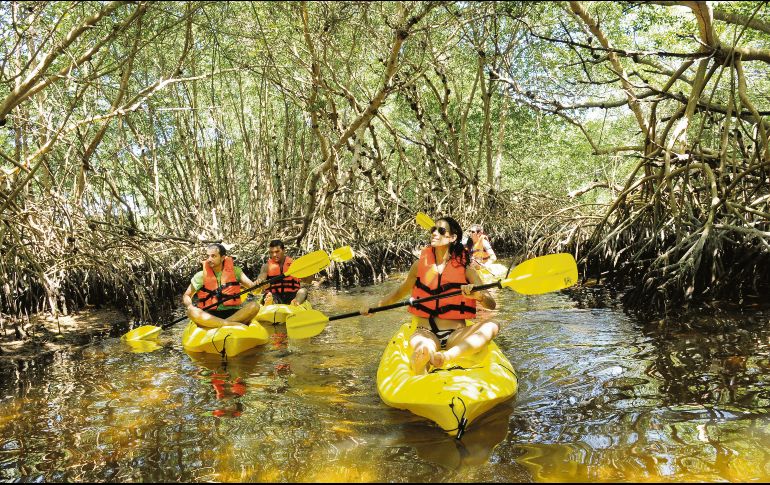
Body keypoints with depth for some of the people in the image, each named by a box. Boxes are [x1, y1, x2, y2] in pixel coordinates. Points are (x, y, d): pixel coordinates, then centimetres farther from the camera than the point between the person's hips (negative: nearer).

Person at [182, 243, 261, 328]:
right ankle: (233, 325, -35)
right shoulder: (201, 276, 7)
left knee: (254, 305, -26)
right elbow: (186, 296, 12)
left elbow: (252, 286, 0)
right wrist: (189, 306, -11)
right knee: (192, 312, -31)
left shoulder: (234, 271, 8)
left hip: (233, 314, 1)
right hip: (209, 315, 0)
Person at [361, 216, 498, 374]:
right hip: (425, 333, -2)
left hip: (455, 336, 2)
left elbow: (492, 305, -1)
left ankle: (446, 357, -44)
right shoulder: (420, 265, 8)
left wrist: (477, 295, -24)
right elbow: (400, 292, 24)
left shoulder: (464, 268, 2)